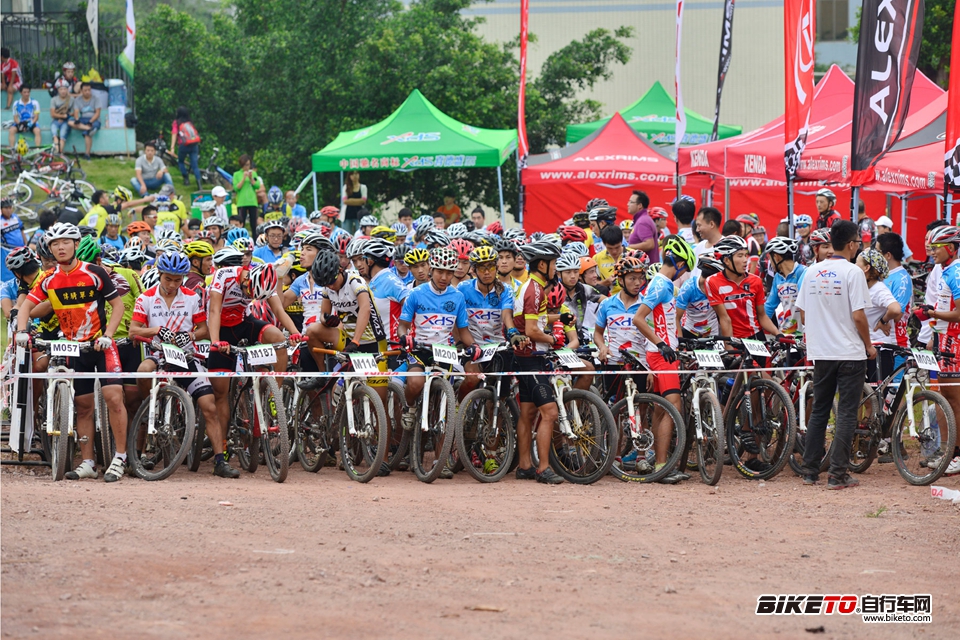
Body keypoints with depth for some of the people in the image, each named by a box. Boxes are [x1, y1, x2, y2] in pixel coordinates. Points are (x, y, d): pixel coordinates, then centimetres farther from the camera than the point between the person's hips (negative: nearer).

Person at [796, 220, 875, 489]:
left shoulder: (813, 272, 5)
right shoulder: (852, 272, -12)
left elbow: (803, 313, 9)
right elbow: (858, 316, -15)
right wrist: (869, 346, -2)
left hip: (820, 353, 5)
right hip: (850, 353, -5)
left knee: (819, 411, 14)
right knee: (846, 414, -1)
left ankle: (810, 472, 14)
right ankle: (838, 475, -4)